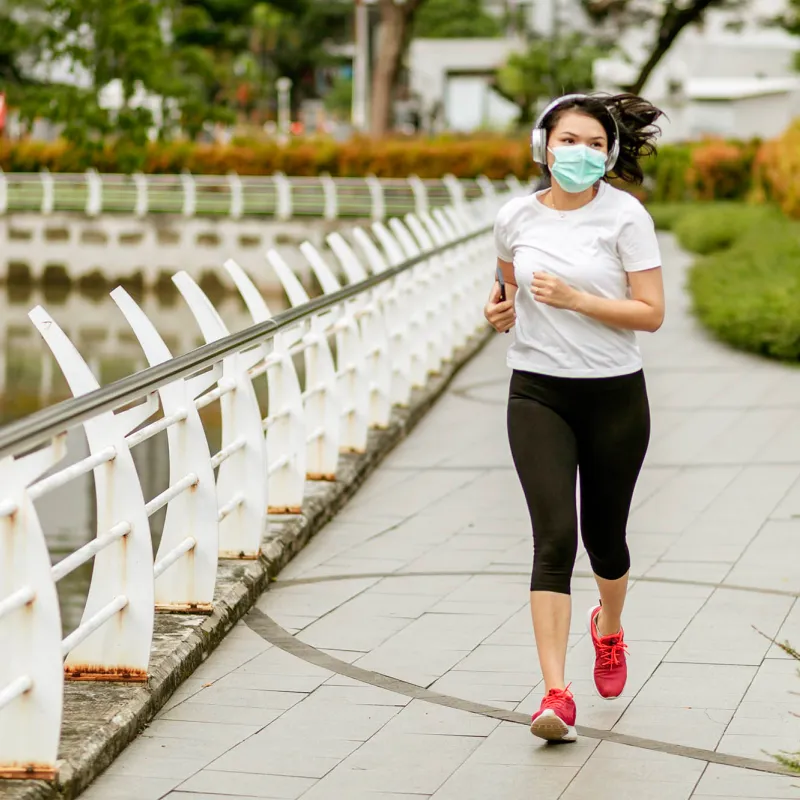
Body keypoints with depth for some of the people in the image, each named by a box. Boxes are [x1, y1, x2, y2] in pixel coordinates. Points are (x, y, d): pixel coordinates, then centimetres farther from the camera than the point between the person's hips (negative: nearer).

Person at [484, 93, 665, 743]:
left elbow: (651, 313, -11)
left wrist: (574, 299, -20)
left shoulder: (625, 217, -7)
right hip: (538, 395, 1)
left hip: (614, 396, -1)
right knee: (555, 536, -14)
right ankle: (557, 696, -17)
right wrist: (503, 308, 2)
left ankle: (609, 629, 49)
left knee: (604, 536, 14)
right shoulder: (517, 218, 2)